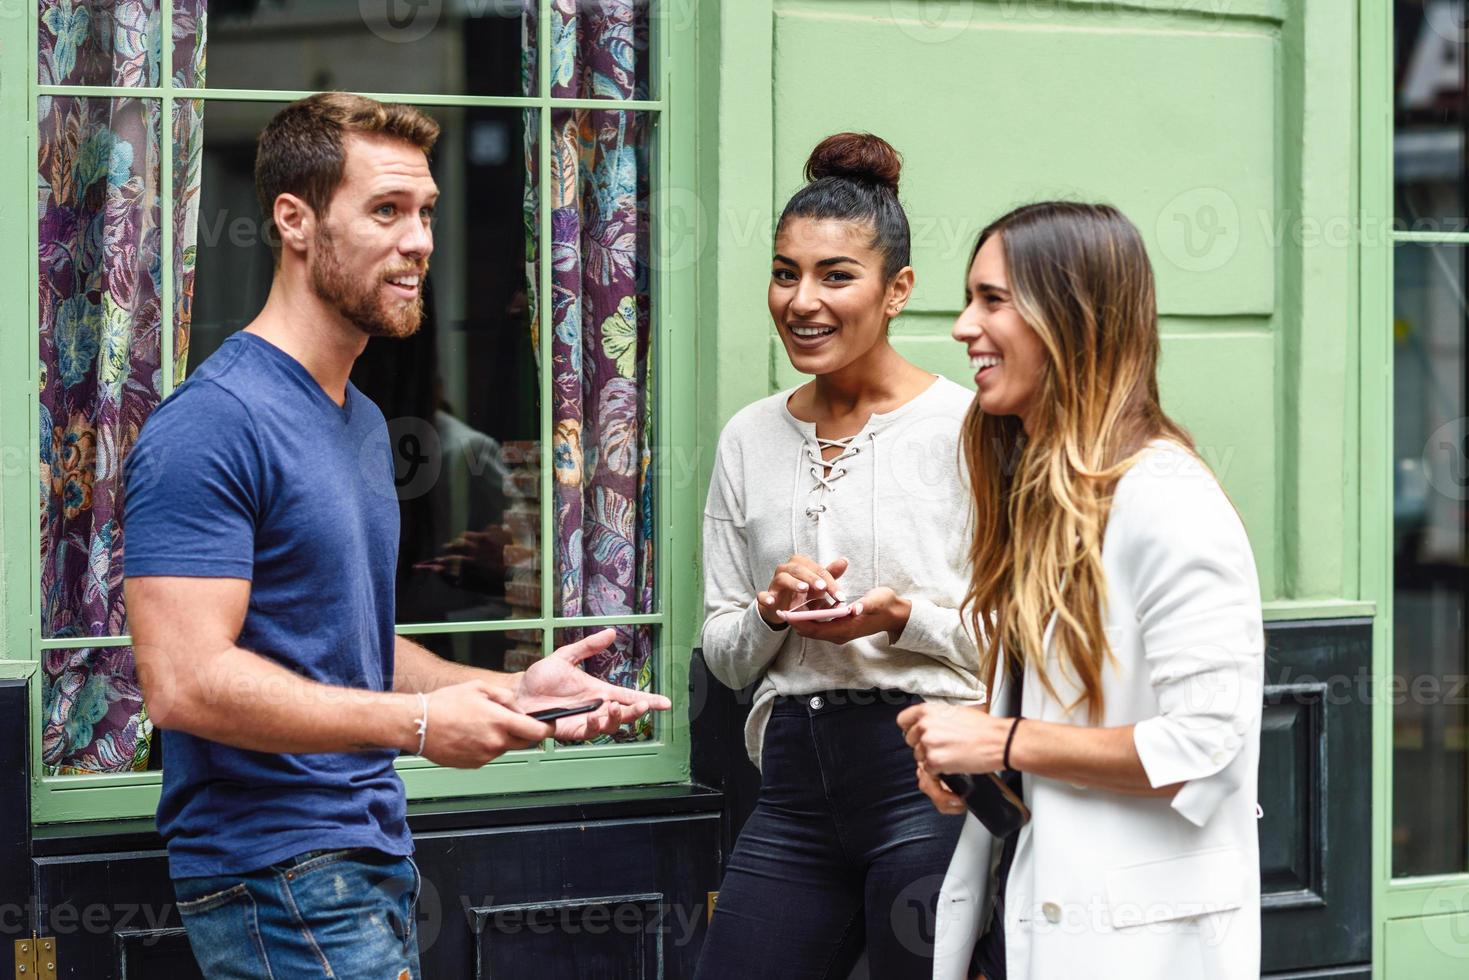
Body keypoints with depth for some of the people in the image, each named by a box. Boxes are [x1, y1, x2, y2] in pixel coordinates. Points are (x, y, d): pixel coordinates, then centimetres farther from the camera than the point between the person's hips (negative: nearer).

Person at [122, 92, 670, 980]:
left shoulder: (363, 422, 16)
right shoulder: (211, 425, -15)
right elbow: (185, 682, -23)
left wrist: (508, 691, 8)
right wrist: (418, 723, -18)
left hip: (374, 856, 9)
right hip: (276, 868, -9)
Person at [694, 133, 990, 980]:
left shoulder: (963, 427, -5)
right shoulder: (750, 440, 10)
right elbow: (724, 655, 14)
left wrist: (905, 618, -19)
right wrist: (773, 614, -6)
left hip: (930, 777, -5)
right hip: (798, 780, 5)